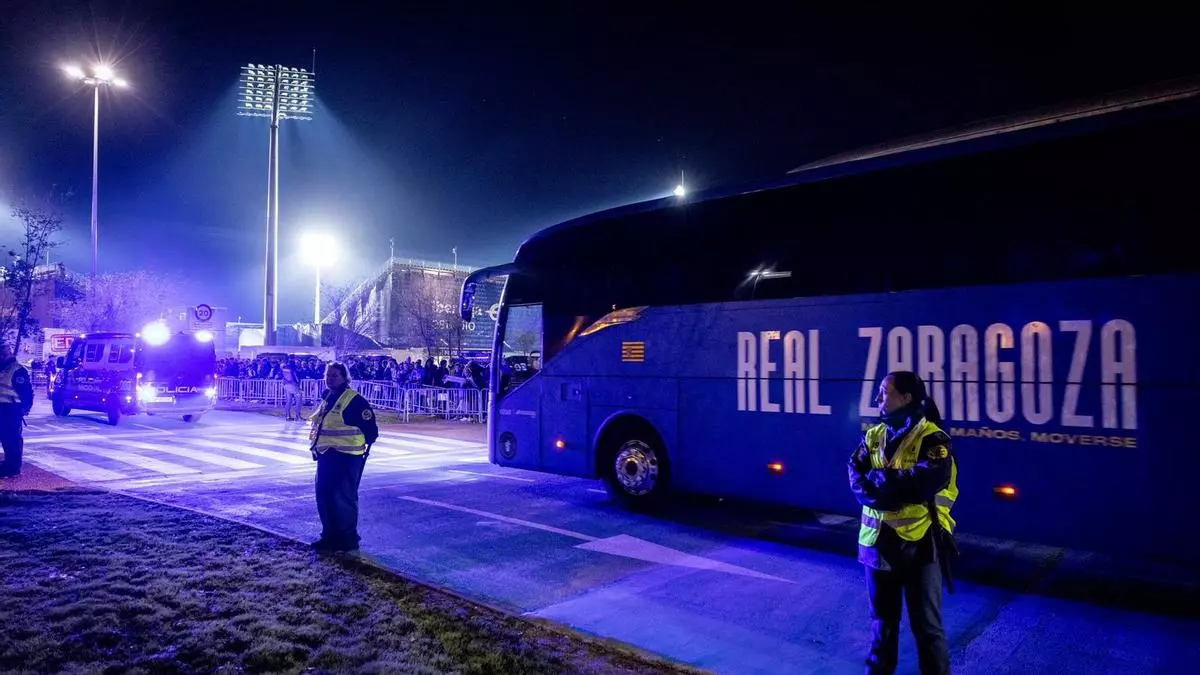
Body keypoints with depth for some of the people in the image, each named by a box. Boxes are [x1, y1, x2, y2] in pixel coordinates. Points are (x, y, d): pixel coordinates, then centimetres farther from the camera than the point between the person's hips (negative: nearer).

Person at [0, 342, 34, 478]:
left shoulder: (18, 370, -12)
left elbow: (27, 391, -14)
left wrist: (25, 408, -17)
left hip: (13, 410, -8)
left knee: (13, 439, -4)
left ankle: (13, 469, -1)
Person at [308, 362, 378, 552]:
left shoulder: (355, 400, -16)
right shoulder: (326, 398, 11)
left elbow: (371, 431, -15)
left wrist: (356, 443, -4)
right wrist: (318, 447, 15)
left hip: (346, 458, -9)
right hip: (326, 456, 9)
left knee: (343, 497, -3)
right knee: (323, 495, 12)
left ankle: (348, 538, 10)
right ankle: (330, 535, 26)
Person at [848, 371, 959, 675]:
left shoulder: (932, 438, -10)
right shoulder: (873, 436, 6)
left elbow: (930, 480, -25)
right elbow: (856, 480, -5)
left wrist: (880, 479, -15)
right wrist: (902, 487, -21)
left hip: (920, 543, -5)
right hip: (878, 540, 5)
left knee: (926, 623, 8)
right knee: (882, 617, 19)